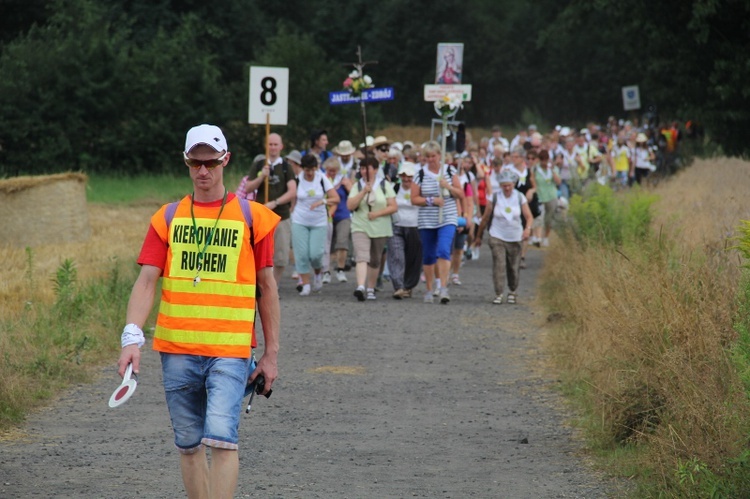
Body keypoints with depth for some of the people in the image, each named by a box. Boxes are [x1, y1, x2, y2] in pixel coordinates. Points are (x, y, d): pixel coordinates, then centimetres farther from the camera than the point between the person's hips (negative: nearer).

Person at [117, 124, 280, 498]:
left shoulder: (252, 216, 4)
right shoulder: (167, 218, 8)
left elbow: (266, 287, 7)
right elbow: (147, 280, 0)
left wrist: (271, 353, 6)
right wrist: (132, 336, -15)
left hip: (230, 351, -3)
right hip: (177, 351, 3)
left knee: (221, 438, -16)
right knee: (189, 446, 9)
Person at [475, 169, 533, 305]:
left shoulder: (520, 198, 1)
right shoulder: (494, 198, -3)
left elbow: (529, 216, -2)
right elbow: (485, 218, 3)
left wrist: (528, 228, -23)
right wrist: (479, 236, 7)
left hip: (515, 237, 2)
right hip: (497, 237, -2)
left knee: (514, 267, 7)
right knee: (499, 264, -15)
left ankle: (512, 292, 29)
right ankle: (498, 294, -13)